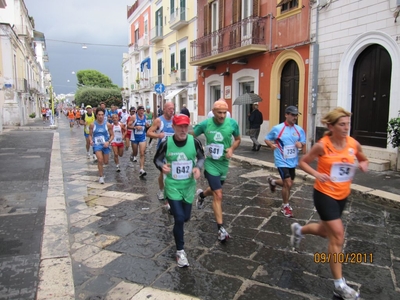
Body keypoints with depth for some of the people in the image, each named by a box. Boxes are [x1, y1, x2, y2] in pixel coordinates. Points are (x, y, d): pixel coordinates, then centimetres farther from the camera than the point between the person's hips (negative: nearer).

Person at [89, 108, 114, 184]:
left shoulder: (108, 125, -5)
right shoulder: (92, 125, -5)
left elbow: (112, 135, 2)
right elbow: (90, 135, 7)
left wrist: (108, 142, -15)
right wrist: (91, 140, -14)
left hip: (105, 144, 2)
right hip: (97, 144, -1)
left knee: (106, 162, 9)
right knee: (100, 160, -18)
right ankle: (101, 176, -1)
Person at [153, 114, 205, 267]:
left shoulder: (195, 142, -11)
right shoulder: (166, 144, -15)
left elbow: (201, 157, 5)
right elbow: (157, 159, 0)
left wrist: (198, 167, -16)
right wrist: (162, 166, -23)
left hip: (188, 185, 3)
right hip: (172, 186, -3)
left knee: (186, 217, 17)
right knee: (179, 218, -9)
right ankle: (180, 251, 12)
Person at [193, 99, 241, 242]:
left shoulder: (232, 123, -10)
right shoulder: (205, 124, -15)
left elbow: (238, 139, 7)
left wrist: (232, 149, -13)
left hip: (224, 163, 4)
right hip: (211, 163, -4)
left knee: (215, 190, 25)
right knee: (218, 195, -10)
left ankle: (201, 194, 60)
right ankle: (221, 228, 2)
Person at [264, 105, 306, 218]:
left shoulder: (299, 130, 0)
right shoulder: (277, 128, -10)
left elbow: (303, 145, 6)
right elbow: (266, 139, 2)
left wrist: (301, 145, -18)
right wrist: (272, 144, -19)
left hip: (293, 161, 5)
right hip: (282, 161, -5)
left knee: (288, 184, 16)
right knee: (288, 184, -9)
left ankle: (273, 181, 47)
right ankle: (285, 206, 14)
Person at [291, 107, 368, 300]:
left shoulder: (354, 144, -5)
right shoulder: (322, 145, -17)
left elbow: (363, 160, 14)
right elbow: (303, 162, -6)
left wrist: (363, 164, -10)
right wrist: (317, 174, -23)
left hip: (343, 196, 6)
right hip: (324, 195, -6)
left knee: (326, 231, 21)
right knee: (338, 236, -7)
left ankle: (299, 230, 52)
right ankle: (339, 284, 7)